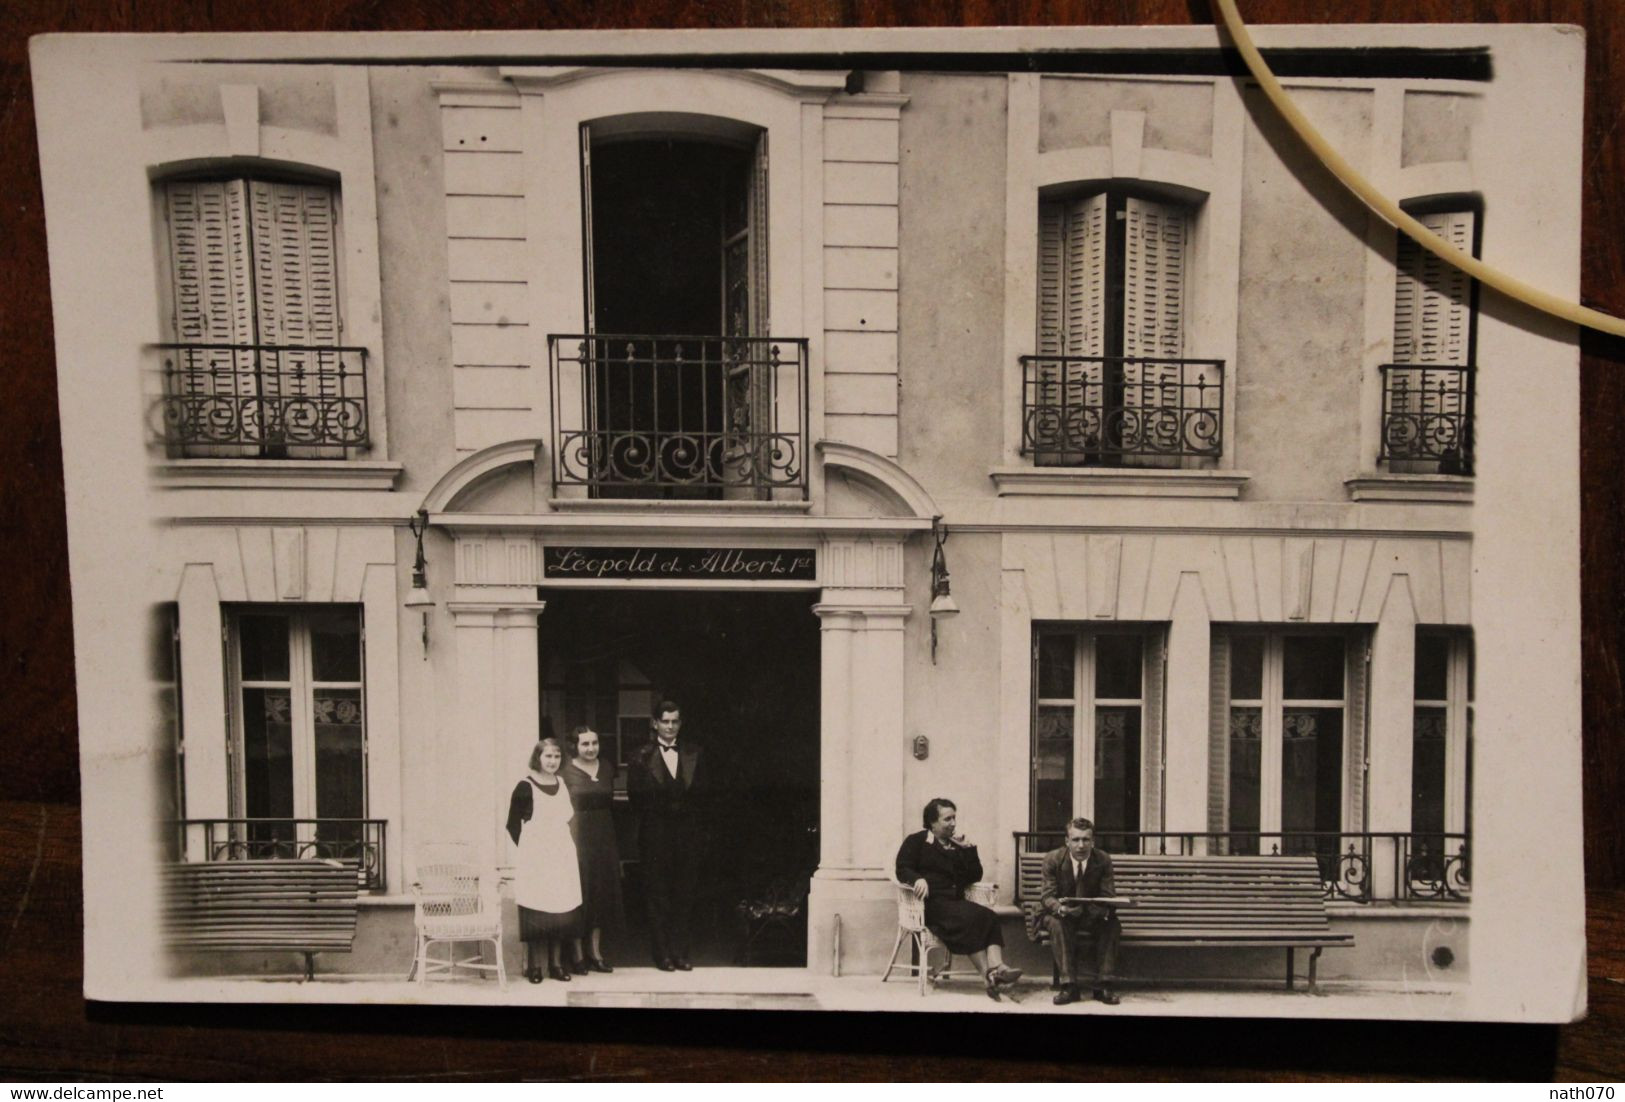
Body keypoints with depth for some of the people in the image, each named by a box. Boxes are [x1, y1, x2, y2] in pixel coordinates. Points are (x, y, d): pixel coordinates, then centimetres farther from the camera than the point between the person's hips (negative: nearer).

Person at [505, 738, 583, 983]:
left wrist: (568, 844, 7)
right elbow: (513, 824, -2)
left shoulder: (564, 785, 9)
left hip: (562, 857, 5)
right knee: (535, 911, -4)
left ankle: (556, 963, 13)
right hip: (535, 859, -4)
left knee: (562, 910, 5)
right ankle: (534, 965, 4)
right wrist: (528, 848, -3)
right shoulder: (525, 787, -6)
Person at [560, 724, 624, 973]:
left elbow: (611, 804, 10)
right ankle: (578, 955, 8)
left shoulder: (607, 768, 9)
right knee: (580, 893, -1)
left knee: (602, 894, 9)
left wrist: (616, 842, 6)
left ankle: (596, 953, 19)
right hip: (578, 838, -5)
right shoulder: (567, 772, -6)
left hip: (604, 838, 5)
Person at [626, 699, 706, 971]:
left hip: (688, 834, 2)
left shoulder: (693, 755, 10)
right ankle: (662, 954, 8)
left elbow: (700, 794, 9)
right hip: (655, 835, -2)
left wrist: (685, 810, -3)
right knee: (658, 896, 1)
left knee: (685, 896, 4)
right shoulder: (642, 758, 1)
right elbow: (637, 798, -1)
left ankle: (681, 953, 11)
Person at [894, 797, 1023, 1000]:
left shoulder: (957, 846, 25)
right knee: (970, 917, -33)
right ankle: (989, 975, -35)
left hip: (955, 901, 5)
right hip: (930, 902, -5)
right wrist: (919, 879, -23)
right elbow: (902, 869, -2)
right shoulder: (916, 842, 12)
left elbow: (975, 876, 19)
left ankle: (997, 968, -44)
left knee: (990, 917, -25)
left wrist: (968, 849, 7)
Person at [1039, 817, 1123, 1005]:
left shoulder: (1103, 860, -9)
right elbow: (1046, 896, -17)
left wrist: (1106, 909, -37)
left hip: (1093, 916, 1)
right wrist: (1061, 908, -41)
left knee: (1113, 925, -28)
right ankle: (1069, 985, -33)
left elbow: (1108, 896, -11)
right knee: (1057, 924, -34)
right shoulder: (1052, 859, -13)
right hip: (1061, 914, -1)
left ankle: (1103, 984, -23)